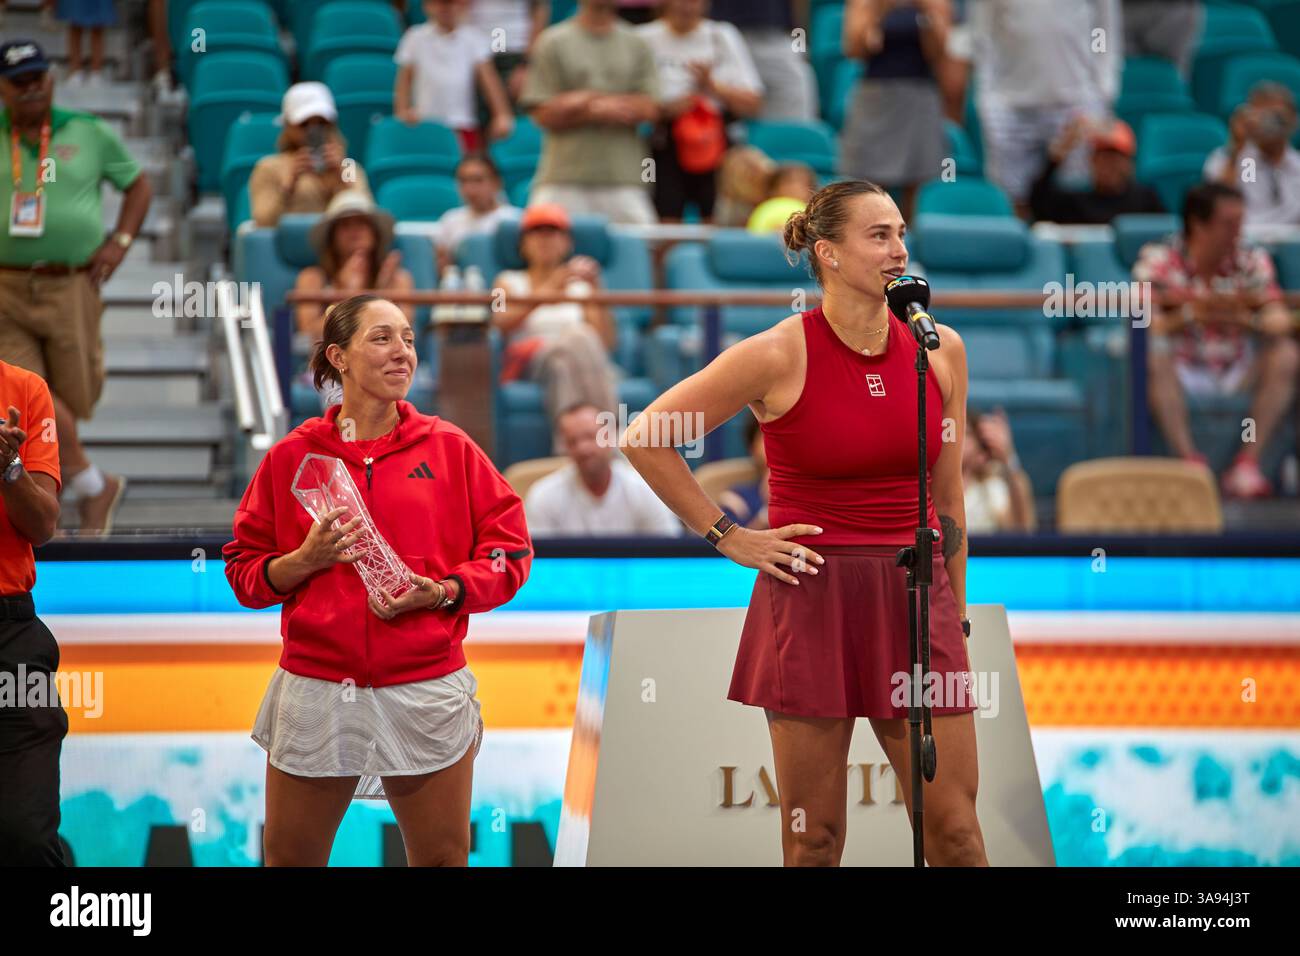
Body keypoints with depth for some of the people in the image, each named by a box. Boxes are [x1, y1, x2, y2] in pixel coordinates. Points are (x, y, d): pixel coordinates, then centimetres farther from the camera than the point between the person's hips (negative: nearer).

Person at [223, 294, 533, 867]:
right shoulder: (291, 457, 5)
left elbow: (509, 549, 4)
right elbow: (245, 572, 8)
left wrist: (441, 592, -11)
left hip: (428, 689, 0)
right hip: (316, 687, 0)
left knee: (442, 859, 4)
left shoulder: (449, 448, 5)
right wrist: (305, 560, -10)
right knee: (289, 858, 7)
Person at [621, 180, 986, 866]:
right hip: (811, 602, -3)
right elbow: (644, 440, -2)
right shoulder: (779, 356, -8)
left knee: (955, 832, 1)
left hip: (914, 603, 3)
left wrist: (955, 622, 16)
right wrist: (728, 538, -1)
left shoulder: (940, 351, 5)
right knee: (814, 841, 3)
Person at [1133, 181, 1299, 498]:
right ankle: (1189, 460, -31)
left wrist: (1245, 319, -34)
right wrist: (1192, 312, -41)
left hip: (1236, 373, 3)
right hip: (1182, 374, -3)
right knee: (1154, 353, -32)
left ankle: (1248, 463, -24)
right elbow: (1148, 324, -22)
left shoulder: (1252, 261, 0)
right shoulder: (1158, 259, -9)